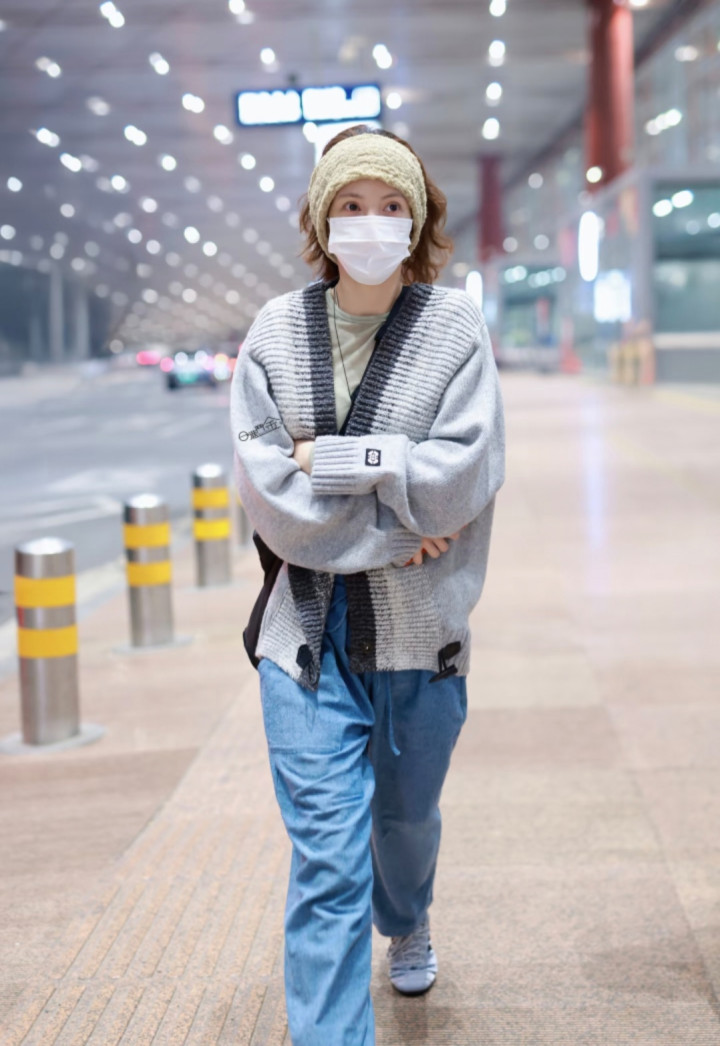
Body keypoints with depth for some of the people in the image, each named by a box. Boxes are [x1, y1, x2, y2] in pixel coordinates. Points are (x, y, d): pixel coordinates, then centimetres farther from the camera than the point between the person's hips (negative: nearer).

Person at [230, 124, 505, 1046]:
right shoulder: (276, 331, -2)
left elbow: (464, 476, -15)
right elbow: (265, 492, -10)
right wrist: (396, 530, -14)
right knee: (325, 859, -6)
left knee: (404, 815, 23)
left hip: (422, 632, 1)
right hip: (310, 633, -1)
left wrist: (328, 458, -15)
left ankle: (406, 926, 56)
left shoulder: (455, 327, -4)